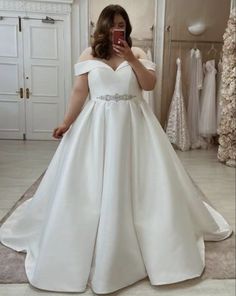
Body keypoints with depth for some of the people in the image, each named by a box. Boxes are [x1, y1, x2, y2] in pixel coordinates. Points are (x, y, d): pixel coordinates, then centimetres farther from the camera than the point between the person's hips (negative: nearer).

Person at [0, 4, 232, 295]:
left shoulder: (137, 52, 9)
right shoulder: (88, 54, 6)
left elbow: (150, 84, -1)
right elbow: (79, 91, 2)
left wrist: (132, 60, -12)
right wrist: (67, 122, -6)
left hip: (133, 124, 1)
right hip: (97, 125, 0)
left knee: (136, 179, 4)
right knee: (91, 184, 2)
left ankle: (148, 237, 26)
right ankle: (89, 243, 23)